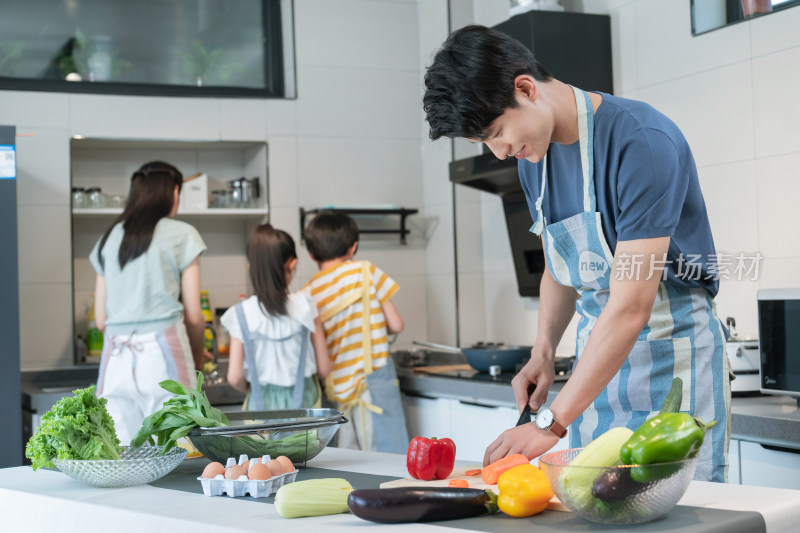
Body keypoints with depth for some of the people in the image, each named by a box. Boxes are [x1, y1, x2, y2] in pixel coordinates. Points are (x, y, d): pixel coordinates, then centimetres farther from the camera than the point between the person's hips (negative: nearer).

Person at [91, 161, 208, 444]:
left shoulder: (109, 238, 15)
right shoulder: (182, 235, 3)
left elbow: (101, 320, 14)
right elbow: (193, 316, 3)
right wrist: (198, 353, 21)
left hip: (116, 355, 4)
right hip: (163, 353, -4)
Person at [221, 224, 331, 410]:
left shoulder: (242, 314, -8)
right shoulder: (305, 307, -7)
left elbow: (234, 377, -7)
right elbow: (324, 369, -2)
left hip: (262, 402, 0)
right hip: (303, 401, 0)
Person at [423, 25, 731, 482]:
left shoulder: (643, 143, -23)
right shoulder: (533, 157, 3)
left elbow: (631, 307, -27)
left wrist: (551, 424, -27)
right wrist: (544, 351, -1)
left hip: (674, 353, -6)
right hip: (599, 358, 7)